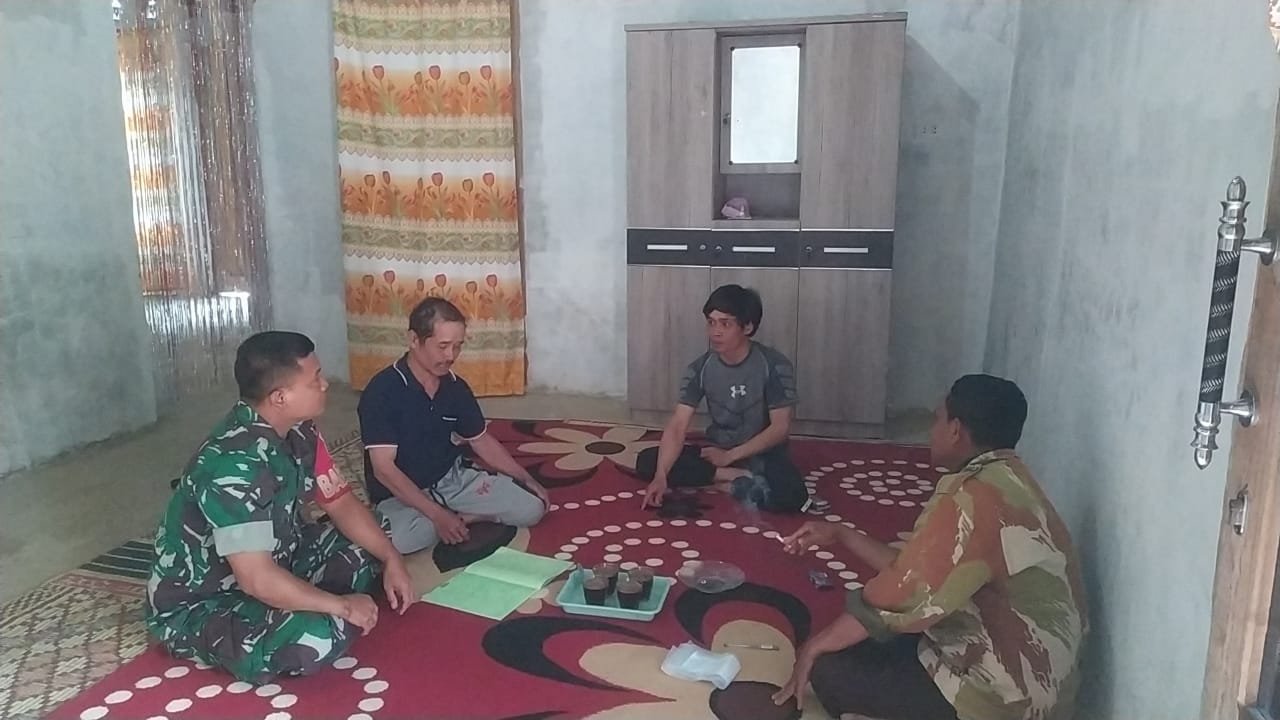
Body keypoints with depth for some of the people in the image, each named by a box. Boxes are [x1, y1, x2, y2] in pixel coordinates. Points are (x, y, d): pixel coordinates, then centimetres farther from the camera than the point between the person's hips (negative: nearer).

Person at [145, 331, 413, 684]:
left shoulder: (299, 433, -6)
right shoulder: (234, 463, -33)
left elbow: (342, 503, 5)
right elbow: (257, 579, -35)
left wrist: (392, 559, -7)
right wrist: (342, 607, -24)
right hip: (197, 607, -9)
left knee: (367, 547, 4)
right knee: (317, 639, -33)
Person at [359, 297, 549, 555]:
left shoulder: (456, 388, -3)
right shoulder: (383, 391, -21)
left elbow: (481, 440, 13)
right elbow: (383, 468, -24)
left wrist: (526, 479, 6)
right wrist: (438, 514, -29)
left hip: (453, 478, 5)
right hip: (401, 493, -4)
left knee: (531, 507, -10)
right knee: (400, 540, -38)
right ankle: (454, 517, -8)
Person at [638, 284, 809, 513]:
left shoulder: (775, 365, -15)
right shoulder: (700, 369, -7)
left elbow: (780, 427, -14)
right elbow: (677, 426, -13)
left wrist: (730, 455, -17)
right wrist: (661, 476, -28)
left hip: (763, 455, -5)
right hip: (716, 453, 5)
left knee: (790, 496, -37)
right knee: (647, 461, -18)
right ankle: (738, 478, -19)